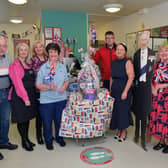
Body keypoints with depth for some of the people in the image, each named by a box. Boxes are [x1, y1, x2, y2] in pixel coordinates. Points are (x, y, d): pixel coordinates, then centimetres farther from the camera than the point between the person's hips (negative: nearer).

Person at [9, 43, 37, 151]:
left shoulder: (28, 65, 14)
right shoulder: (15, 65, -9)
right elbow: (17, 83, -16)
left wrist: (31, 95, 7)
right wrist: (25, 97, -19)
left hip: (30, 95, 7)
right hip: (19, 97, -7)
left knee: (27, 118, 14)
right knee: (21, 119, 3)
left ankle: (27, 139, 28)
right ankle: (24, 141, 17)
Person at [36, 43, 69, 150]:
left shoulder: (63, 67, 4)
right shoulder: (43, 68, -7)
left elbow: (67, 80, 12)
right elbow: (38, 85, -8)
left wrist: (64, 86, -8)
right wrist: (49, 87, -22)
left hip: (61, 99, 3)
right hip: (47, 100, -3)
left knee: (59, 120, 17)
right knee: (47, 122, 10)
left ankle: (59, 138, 41)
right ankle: (48, 140, 34)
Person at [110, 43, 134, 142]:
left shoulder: (127, 62, -8)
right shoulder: (113, 63, 9)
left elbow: (131, 77, -14)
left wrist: (125, 91, -18)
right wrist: (110, 90, 8)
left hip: (124, 90, -5)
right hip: (114, 90, 6)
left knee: (123, 110, 2)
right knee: (116, 110, 10)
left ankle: (124, 132, 20)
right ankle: (119, 131, 27)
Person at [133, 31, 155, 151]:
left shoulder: (152, 53, -2)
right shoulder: (136, 53, 7)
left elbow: (152, 69, -2)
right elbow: (135, 69, 6)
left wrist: (148, 81, -8)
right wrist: (135, 81, 0)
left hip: (146, 85, -2)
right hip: (138, 85, 3)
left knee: (144, 112, 2)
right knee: (137, 111, 11)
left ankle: (143, 139, 15)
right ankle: (137, 134, 28)